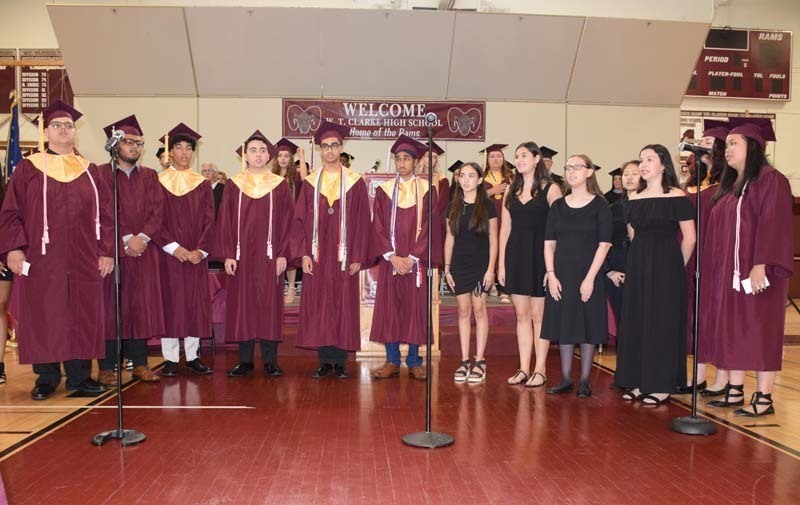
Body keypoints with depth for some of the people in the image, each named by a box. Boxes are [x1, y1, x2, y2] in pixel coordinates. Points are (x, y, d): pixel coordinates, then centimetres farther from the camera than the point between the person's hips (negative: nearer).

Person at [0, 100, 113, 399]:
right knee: (42, 317, 4)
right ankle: (46, 378, 15)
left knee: (82, 317, 5)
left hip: (83, 261, 2)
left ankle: (79, 376, 15)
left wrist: (107, 251, 1)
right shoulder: (28, 168, 5)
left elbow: (105, 214, 8)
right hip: (41, 259, -2)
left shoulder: (89, 171, 11)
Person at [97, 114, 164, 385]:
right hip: (111, 251, -3)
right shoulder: (102, 173, 2)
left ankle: (140, 363, 12)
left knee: (142, 306, 4)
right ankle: (107, 367, 6)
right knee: (111, 308, -1)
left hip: (144, 250, 4)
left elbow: (157, 211, 4)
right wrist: (126, 239, -15)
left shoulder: (150, 177, 14)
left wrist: (142, 237, -11)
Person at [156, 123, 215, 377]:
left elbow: (209, 220, 3)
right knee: (170, 303, 0)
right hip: (168, 254, -2)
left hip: (196, 255, 2)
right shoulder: (158, 182, 2)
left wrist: (200, 250, -10)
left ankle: (192, 356, 13)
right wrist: (174, 247, -15)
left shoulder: (203, 184, 9)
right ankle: (170, 359, 7)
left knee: (196, 303, 4)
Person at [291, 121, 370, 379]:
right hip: (316, 257, 2)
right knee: (317, 308, 3)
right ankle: (325, 361, 13)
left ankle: (340, 361, 13)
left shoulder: (355, 183, 3)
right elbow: (300, 220, 4)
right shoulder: (310, 182, 7)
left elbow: (362, 222, 0)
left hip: (344, 258, -1)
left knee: (343, 307, 2)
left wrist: (358, 257, -5)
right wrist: (303, 254, -5)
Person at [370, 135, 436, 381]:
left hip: (416, 259, -1)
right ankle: (392, 361, 10)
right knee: (389, 308, 1)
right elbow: (378, 227, 2)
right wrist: (392, 256, -10)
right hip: (390, 260, 1)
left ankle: (414, 361, 11)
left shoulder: (426, 190, 3)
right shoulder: (384, 190, 7)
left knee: (416, 308, 2)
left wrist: (412, 257, -11)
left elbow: (429, 226, -2)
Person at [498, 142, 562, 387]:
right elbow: (505, 229, 11)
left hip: (540, 255, -5)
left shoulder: (550, 189, -3)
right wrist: (501, 263, 6)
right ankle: (524, 368, 16)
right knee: (521, 314, 8)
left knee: (538, 315, 1)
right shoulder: (512, 191, 12)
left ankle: (540, 369, 11)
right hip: (515, 255, 5)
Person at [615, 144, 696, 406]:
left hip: (666, 268, -6)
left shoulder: (676, 197, -7)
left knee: (663, 324, -1)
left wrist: (674, 267, 2)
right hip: (638, 267, 6)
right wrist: (642, 261, 13)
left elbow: (689, 239, -6)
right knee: (635, 323, 7)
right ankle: (639, 382, 18)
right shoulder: (634, 198, 9)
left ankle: (661, 386, 9)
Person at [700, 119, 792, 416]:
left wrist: (760, 265, -24)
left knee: (760, 332, -2)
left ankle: (764, 398, 6)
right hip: (728, 272, 8)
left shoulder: (770, 180, -9)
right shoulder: (729, 186, 16)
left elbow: (772, 225, -18)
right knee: (731, 331, 10)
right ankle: (735, 390, 19)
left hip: (755, 272, -8)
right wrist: (713, 269, 12)